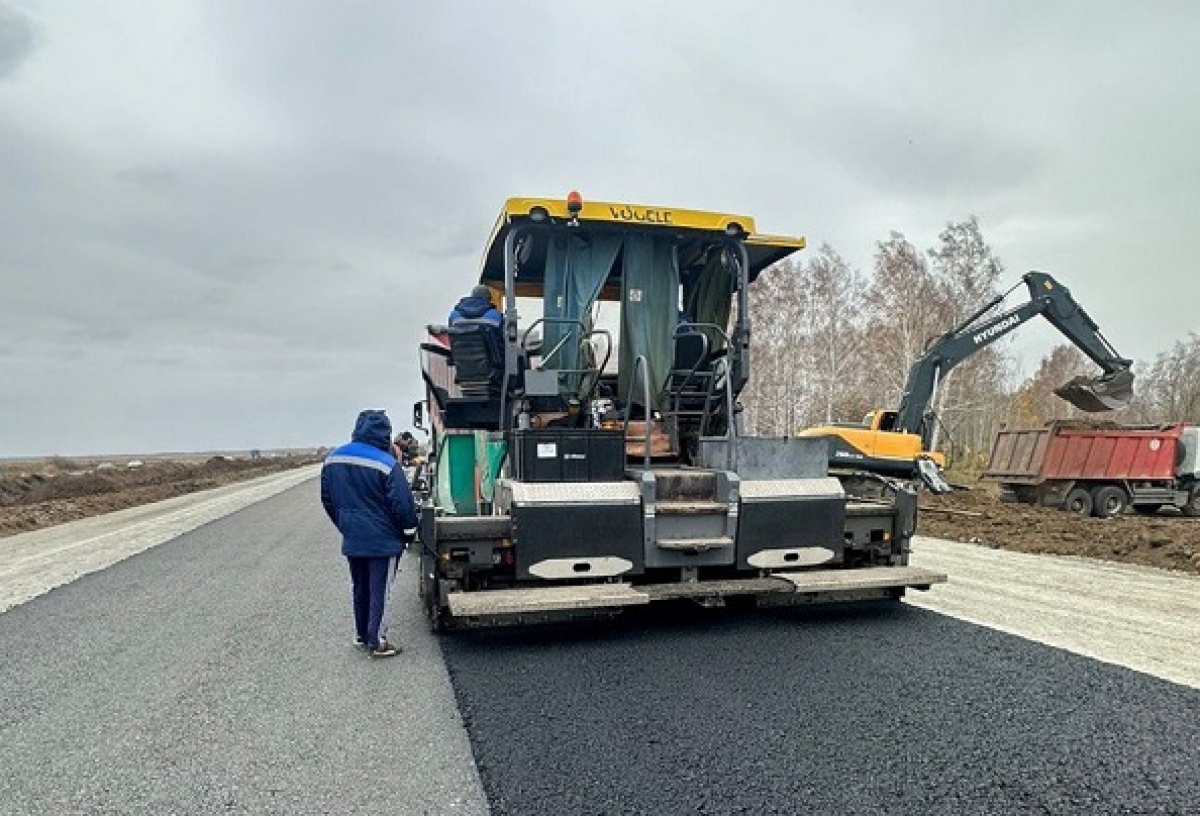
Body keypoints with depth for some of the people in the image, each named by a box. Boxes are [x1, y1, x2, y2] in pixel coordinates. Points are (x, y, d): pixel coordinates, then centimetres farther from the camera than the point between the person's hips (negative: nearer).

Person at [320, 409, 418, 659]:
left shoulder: (332, 460, 1)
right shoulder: (386, 464, -20)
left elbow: (328, 500, 11)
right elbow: (402, 504, -18)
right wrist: (409, 531, -2)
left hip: (352, 540, 6)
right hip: (384, 540, -6)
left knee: (359, 589, 19)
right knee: (379, 591, 4)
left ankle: (361, 635, 30)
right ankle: (377, 642, 9)